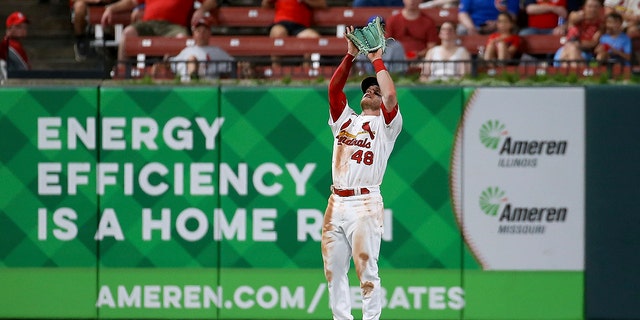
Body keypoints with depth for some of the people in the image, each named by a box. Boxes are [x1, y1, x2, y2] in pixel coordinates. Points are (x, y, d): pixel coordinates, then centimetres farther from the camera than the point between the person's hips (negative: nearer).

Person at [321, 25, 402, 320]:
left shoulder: (385, 124, 8)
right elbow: (334, 87, 11)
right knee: (333, 270, 3)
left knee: (367, 270, -8)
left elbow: (391, 95, -9)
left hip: (365, 204, -5)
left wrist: (377, 60, 1)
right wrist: (350, 55, 5)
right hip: (336, 204, 5)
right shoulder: (344, 119, 22)